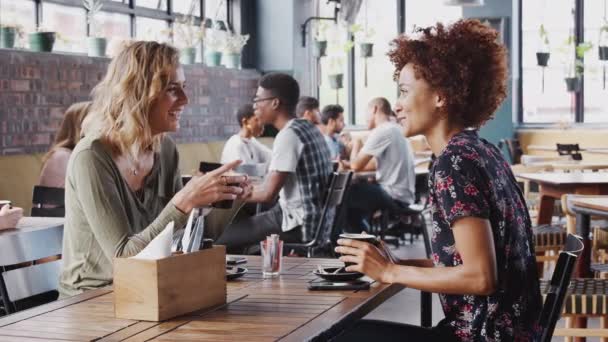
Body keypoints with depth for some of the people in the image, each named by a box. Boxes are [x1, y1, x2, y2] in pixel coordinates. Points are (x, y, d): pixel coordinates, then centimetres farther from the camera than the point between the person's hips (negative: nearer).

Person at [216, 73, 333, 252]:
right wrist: (246, 188, 20)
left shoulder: (288, 135, -18)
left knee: (222, 238, -5)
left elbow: (268, 193, -19)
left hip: (298, 225, -9)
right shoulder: (309, 129, 10)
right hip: (316, 220, 9)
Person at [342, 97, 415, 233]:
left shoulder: (380, 132, -15)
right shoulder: (395, 130, 15)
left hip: (395, 197, -9)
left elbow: (356, 165, -15)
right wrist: (349, 164, 17)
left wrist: (356, 144, 4)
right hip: (405, 195, 9)